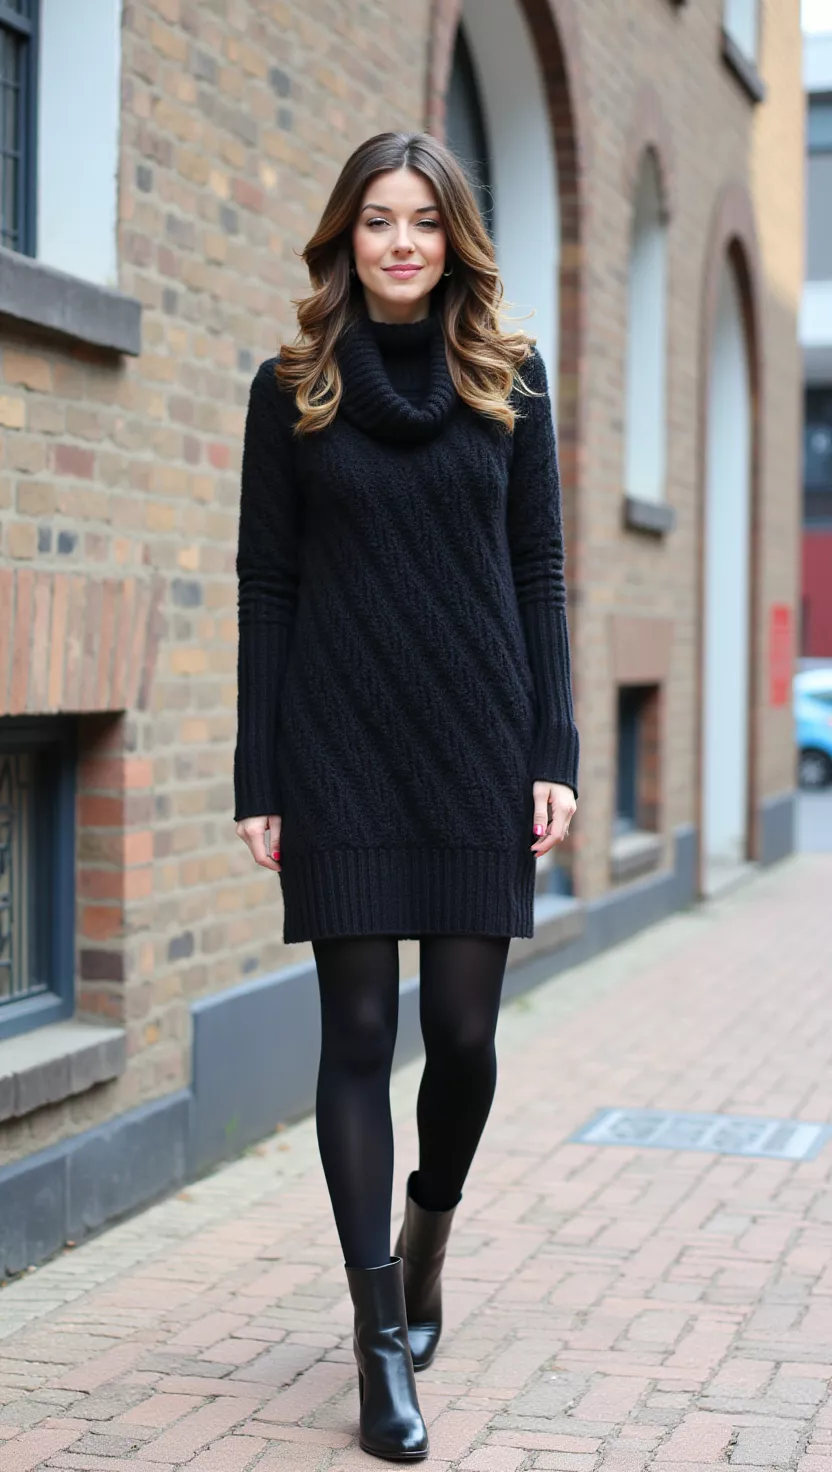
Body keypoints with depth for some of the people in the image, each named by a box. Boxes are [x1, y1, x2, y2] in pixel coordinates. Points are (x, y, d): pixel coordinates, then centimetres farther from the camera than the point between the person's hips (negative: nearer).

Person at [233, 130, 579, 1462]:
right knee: (360, 1029, -1)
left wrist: (555, 753, -1)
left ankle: (429, 1232, 32)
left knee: (464, 1029, 1)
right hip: (340, 752, -1)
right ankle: (384, 1345, 7)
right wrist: (258, 781, -2)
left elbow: (539, 574, 7)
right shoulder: (292, 389, 5)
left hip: (477, 748, 1)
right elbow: (265, 587, 3)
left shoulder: (509, 382, 8)